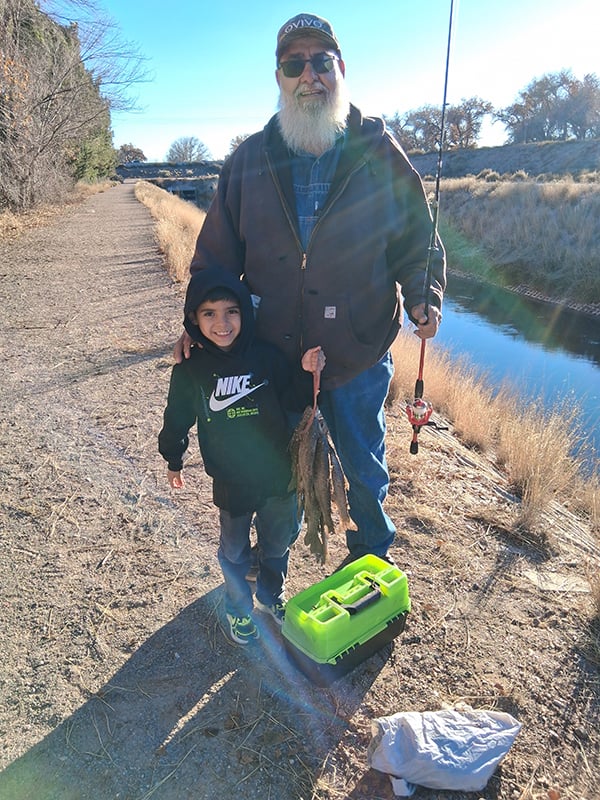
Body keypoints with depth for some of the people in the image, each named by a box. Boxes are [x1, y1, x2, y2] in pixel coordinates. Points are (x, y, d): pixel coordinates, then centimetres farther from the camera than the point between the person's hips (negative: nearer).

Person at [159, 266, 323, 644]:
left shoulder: (267, 356, -10)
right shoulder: (190, 369, -9)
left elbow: (293, 401, 0)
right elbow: (178, 418, 5)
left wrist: (306, 373, -17)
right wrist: (174, 460, 15)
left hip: (278, 473, 1)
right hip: (231, 481, -1)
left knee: (278, 542, 21)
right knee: (235, 549, 18)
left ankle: (272, 595, 48)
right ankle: (239, 608, 43)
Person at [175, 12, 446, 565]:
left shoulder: (379, 152, -3)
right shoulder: (250, 160, 2)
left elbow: (418, 239, 1)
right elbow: (218, 248, 5)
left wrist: (423, 299, -16)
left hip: (357, 354, -1)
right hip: (272, 354, 2)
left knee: (364, 469, 19)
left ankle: (371, 555, 49)